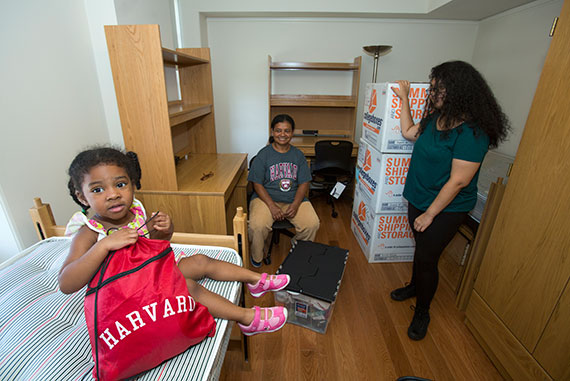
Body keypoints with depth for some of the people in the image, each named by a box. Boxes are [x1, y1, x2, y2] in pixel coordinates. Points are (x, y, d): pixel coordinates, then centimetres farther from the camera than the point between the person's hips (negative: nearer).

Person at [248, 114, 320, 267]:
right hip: (266, 197, -2)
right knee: (257, 226, -30)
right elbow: (257, 184, -6)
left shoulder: (298, 155, 6)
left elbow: (304, 183, 3)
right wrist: (272, 206, -19)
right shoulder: (263, 154, -3)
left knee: (312, 224, -21)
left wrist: (295, 205, -14)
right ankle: (256, 257, 4)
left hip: (294, 198, 3)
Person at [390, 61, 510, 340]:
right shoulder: (437, 117, 1)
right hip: (418, 199, 7)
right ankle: (415, 286, 49)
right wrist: (404, 98, 15)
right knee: (421, 249, 23)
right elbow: (409, 133, 17)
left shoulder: (472, 132, -24)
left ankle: (422, 312, 28)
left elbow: (459, 181, -24)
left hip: (447, 209, -7)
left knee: (427, 257, 4)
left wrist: (430, 213, -18)